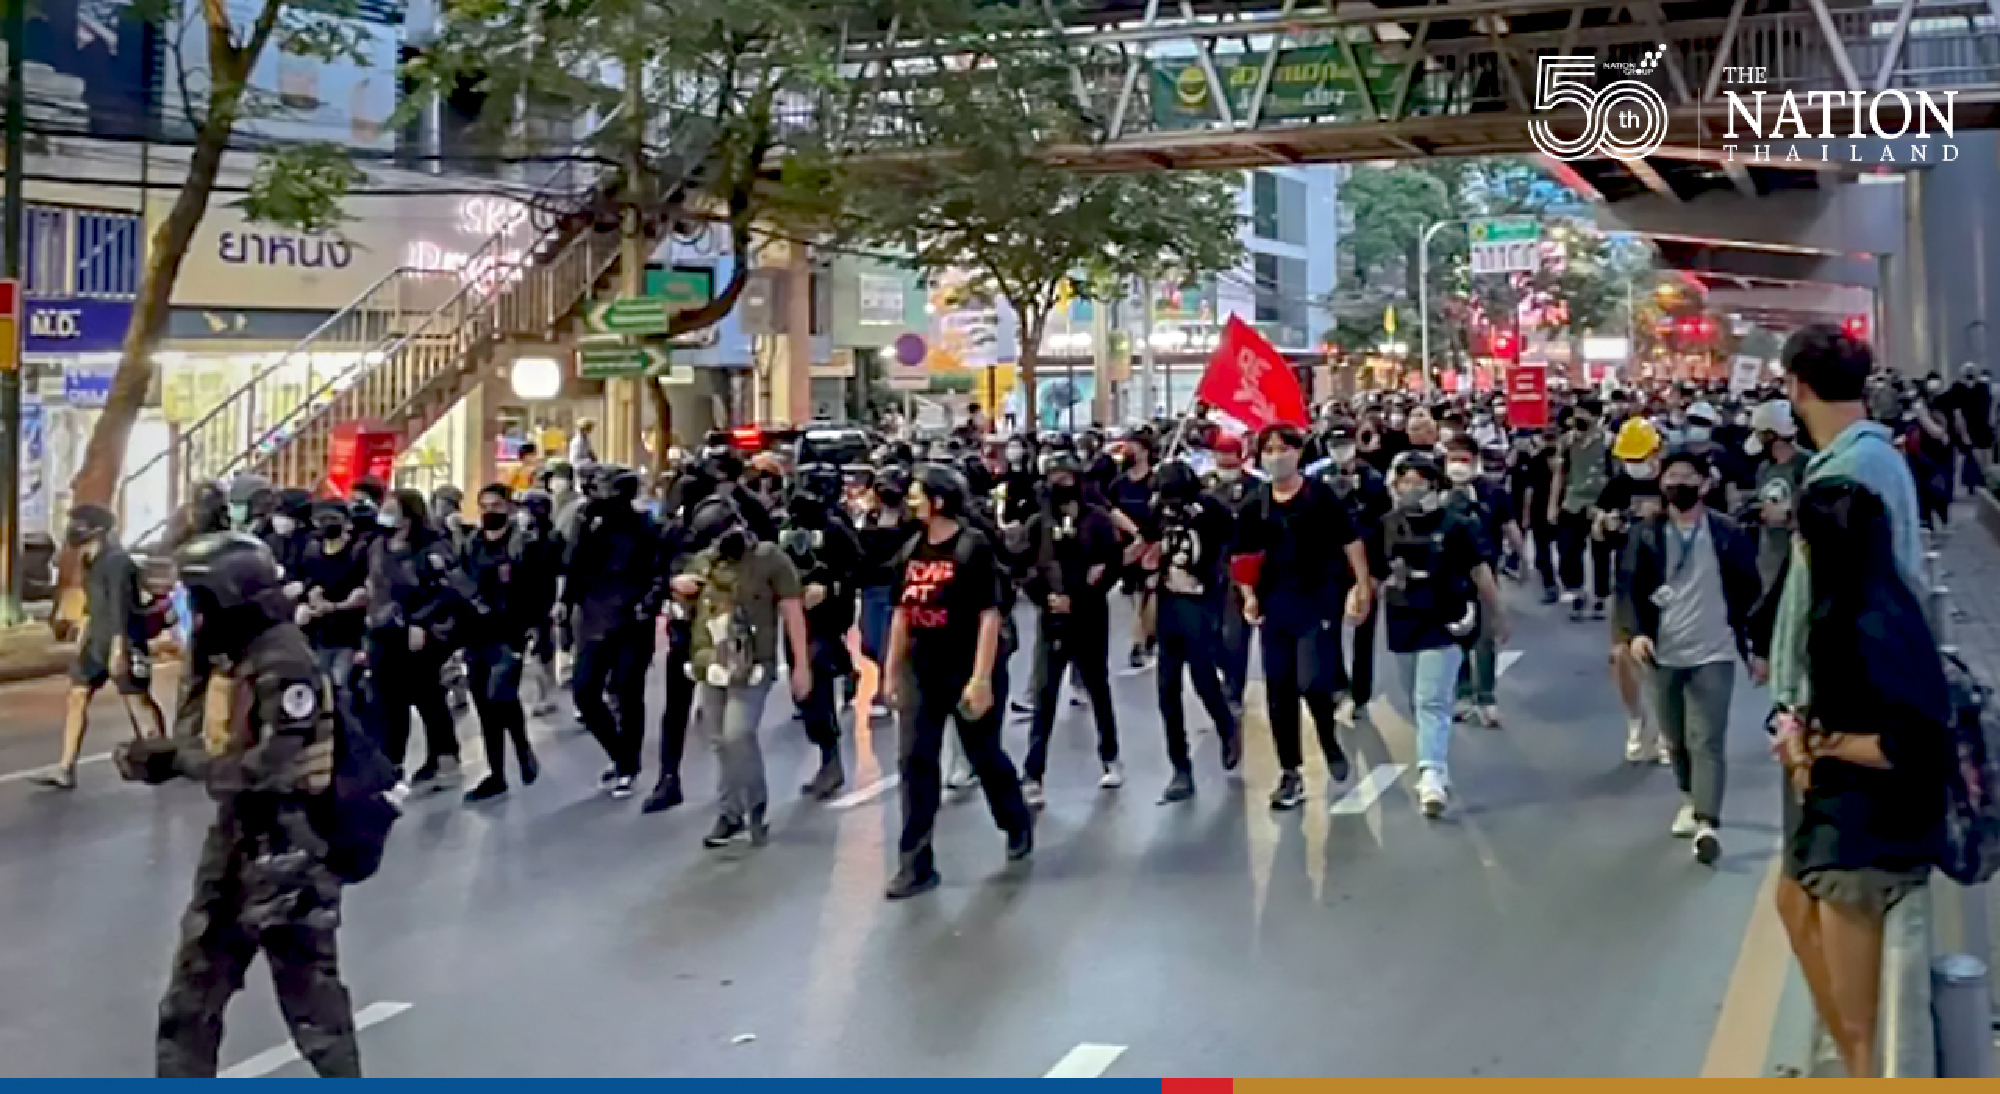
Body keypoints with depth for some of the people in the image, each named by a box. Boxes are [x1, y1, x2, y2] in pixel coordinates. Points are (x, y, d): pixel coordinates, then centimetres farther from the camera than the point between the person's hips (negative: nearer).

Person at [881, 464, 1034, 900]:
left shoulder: (973, 547, -14)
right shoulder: (912, 550, 5)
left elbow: (989, 615, -17)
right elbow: (903, 613, 13)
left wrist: (981, 678, -22)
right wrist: (891, 671, 12)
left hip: (968, 672, -6)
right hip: (922, 673, 6)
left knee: (985, 756, 11)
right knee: (915, 763, 0)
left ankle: (1018, 822, 39)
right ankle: (916, 865, 5)